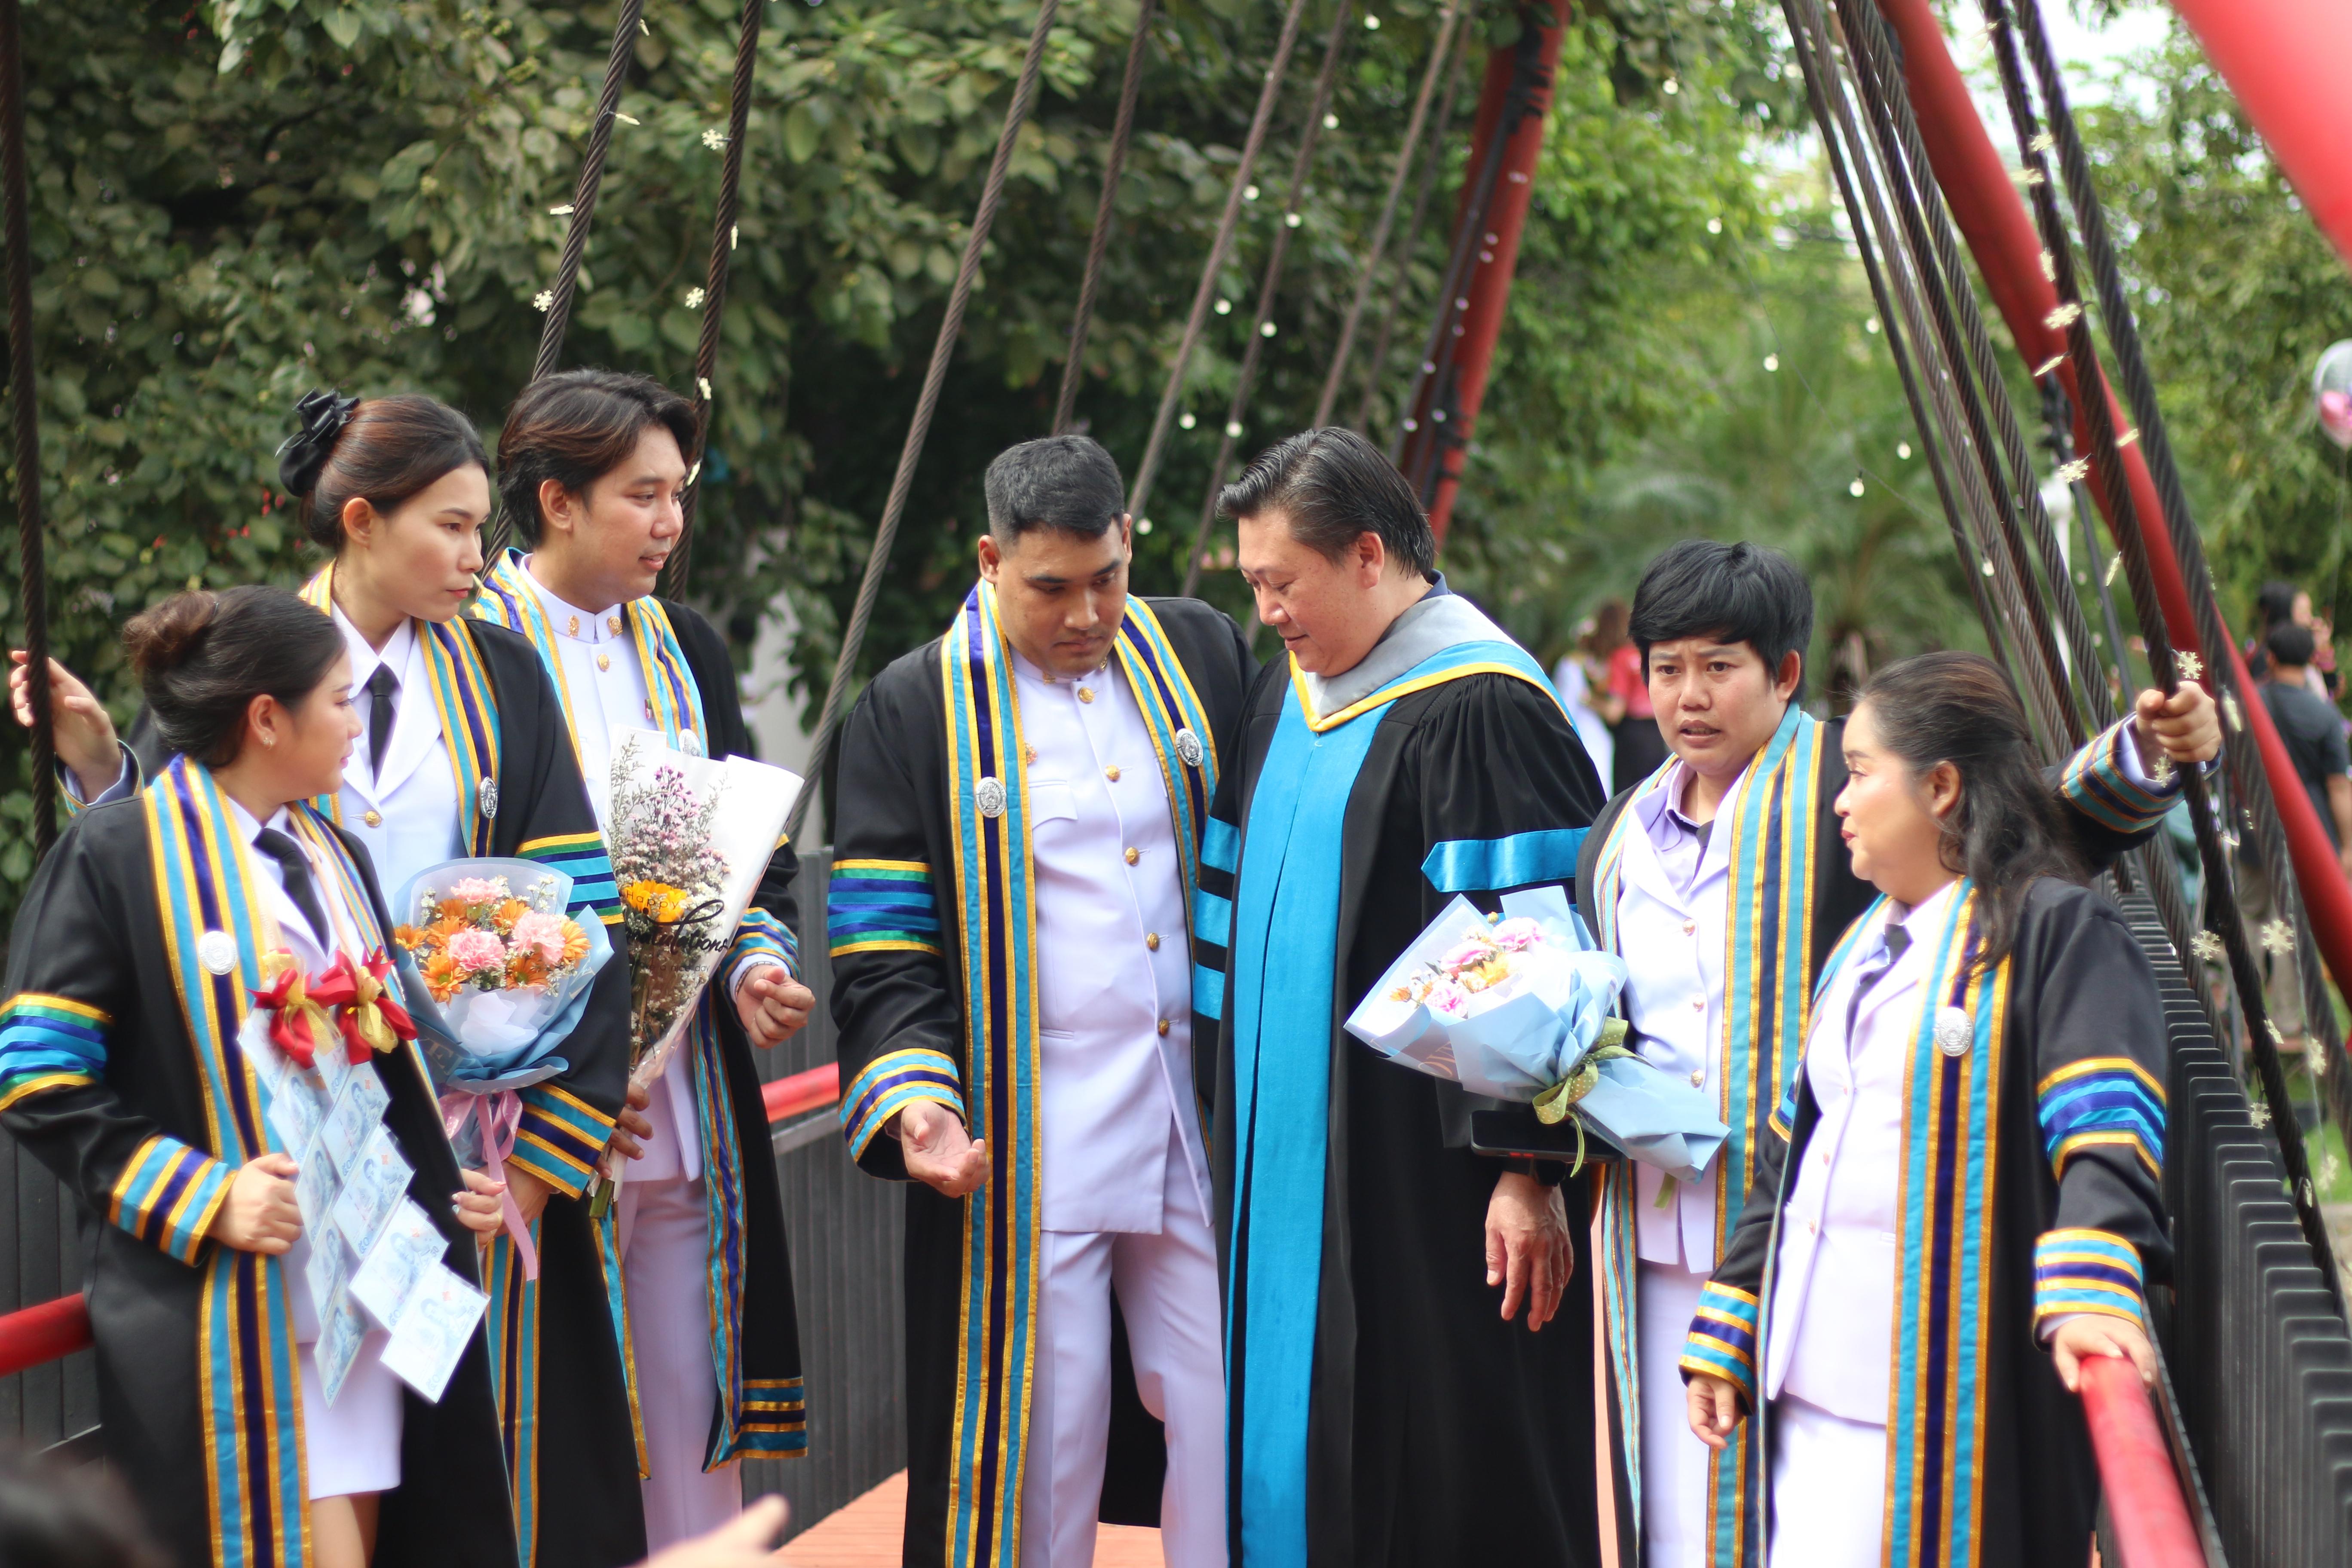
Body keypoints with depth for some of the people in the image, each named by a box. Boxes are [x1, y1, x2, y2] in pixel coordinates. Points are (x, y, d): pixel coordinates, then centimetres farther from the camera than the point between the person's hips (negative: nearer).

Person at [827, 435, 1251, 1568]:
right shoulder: (916, 712, -1)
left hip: (1201, 1122, 3)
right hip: (1023, 1151, -3)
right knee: (1039, 1449, 1)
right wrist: (912, 1095, -20)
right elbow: (881, 951, -4)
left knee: (1230, 1428, 4)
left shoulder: (1203, 658, 7)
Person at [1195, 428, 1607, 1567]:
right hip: (1291, 1169, 8)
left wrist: (1528, 1169, -20)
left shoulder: (1481, 712, -14)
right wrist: (1234, 1118, 21)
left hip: (1425, 1184, -8)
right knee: (1298, 1449, 10)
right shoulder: (1289, 692, 13)